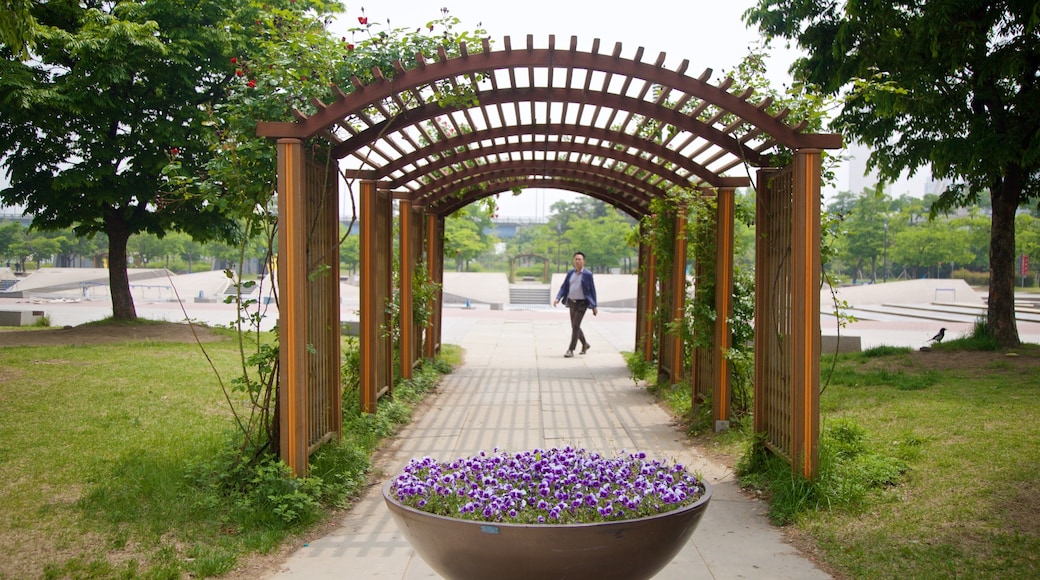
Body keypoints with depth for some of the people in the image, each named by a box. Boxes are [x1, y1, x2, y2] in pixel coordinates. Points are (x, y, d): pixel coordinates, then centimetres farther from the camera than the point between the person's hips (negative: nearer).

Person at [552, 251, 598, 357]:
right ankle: (585, 344, 37)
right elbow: (564, 288, 4)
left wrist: (594, 306, -5)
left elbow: (592, 290, -5)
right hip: (572, 303, 6)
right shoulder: (570, 273, 5)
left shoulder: (587, 274, -9)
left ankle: (571, 350, -10)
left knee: (575, 326, -14)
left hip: (582, 303, -6)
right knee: (575, 326, 13)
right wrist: (557, 299, -13)